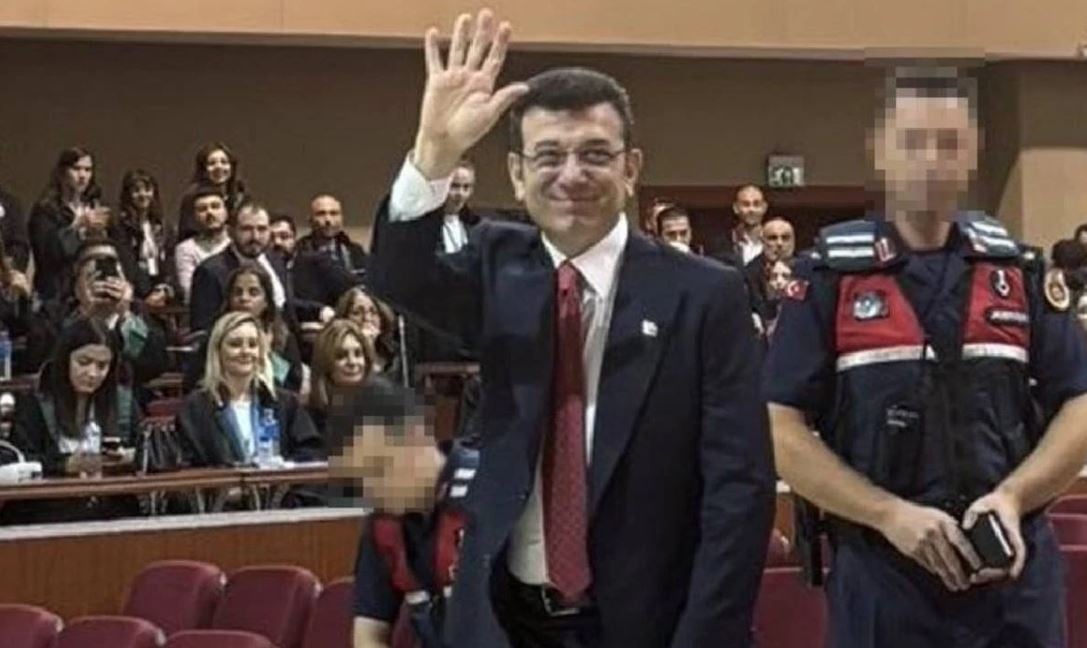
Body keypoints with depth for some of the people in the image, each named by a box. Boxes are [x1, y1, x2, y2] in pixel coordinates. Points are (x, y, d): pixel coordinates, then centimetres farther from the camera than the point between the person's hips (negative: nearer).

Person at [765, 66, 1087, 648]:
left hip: (1018, 570, 2)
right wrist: (891, 514, -15)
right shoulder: (830, 278, 0)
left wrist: (1012, 497, -11)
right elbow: (779, 431, -5)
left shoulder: (1018, 272, 8)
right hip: (881, 576, -2)